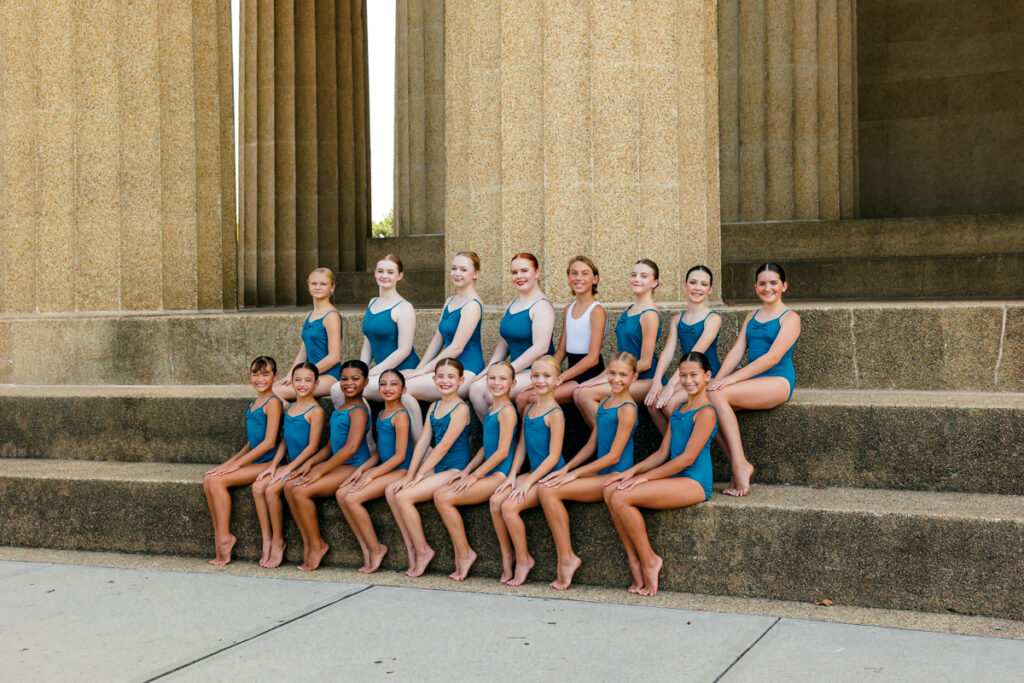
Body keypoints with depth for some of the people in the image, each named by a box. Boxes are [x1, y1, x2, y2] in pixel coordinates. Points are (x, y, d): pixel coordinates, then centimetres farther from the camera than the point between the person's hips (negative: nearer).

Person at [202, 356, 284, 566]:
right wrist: (230, 462, 8)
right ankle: (219, 535, -8)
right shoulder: (253, 404, 18)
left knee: (218, 481, -21)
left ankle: (225, 538, -12)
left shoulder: (273, 403, -10)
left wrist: (237, 463, -14)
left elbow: (269, 442, -16)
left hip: (267, 463, -8)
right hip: (253, 461, 8)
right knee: (208, 479, -11)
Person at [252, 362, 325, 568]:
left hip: (305, 466, -7)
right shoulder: (290, 408, 14)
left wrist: (288, 469, -15)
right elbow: (284, 441, 16)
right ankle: (267, 540, -8)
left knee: (272, 489, -24)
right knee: (258, 486, -13)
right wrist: (273, 465, 2)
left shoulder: (315, 411, -10)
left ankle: (278, 542, -9)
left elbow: (312, 446, -13)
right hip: (290, 464, 7)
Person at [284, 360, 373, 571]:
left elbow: (351, 448, -21)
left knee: (301, 492, -22)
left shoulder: (358, 411, -12)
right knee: (290, 487, -8)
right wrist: (311, 462, 4)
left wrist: (320, 471, -19)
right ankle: (307, 542, -4)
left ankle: (317, 544, -6)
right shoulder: (339, 408, 18)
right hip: (336, 464, 9)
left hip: (353, 467, -9)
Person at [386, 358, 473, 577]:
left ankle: (423, 550, -6)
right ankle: (411, 547, -4)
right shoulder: (434, 407, 13)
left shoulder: (461, 409, -12)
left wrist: (418, 476, -16)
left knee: (403, 496, -20)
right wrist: (410, 474, -3)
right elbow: (423, 442, 8)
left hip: (455, 469, -8)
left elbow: (443, 446, -16)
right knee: (391, 491, -9)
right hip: (435, 468, 8)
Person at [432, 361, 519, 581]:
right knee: (439, 494, -4)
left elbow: (502, 452, -16)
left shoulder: (507, 411, -11)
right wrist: (466, 471, 11)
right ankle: (460, 555, -4)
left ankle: (465, 553, -3)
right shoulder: (491, 410, 17)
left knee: (444, 498, -15)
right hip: (488, 474, 9)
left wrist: (475, 475, -12)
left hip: (500, 475, -9)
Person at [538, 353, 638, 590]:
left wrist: (574, 474, -13)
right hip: (600, 474, 8)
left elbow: (614, 456, -15)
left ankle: (567, 558, -9)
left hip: (616, 477, -8)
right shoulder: (605, 403, 15)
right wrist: (565, 469, 7)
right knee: (545, 490, -10)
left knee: (550, 491, -19)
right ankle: (565, 558, -9)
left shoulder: (627, 409, -13)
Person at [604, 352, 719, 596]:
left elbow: (687, 458, -15)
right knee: (610, 490, -12)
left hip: (694, 482, -9)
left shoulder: (706, 412, -9)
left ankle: (649, 560, -6)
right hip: (673, 478, 9)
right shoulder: (679, 410, 19)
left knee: (622, 498, -23)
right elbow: (663, 453, 17)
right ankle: (634, 562, -8)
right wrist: (632, 471, 1)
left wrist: (645, 477, -14)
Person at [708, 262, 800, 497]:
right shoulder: (751, 317, 22)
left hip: (778, 381, -7)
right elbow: (736, 352, 13)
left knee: (718, 395, -30)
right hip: (751, 380, 7)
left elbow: (772, 357, -12)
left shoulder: (790, 318, 0)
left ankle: (740, 465, -26)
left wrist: (732, 379, -20)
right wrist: (718, 379, -7)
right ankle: (738, 467, -19)